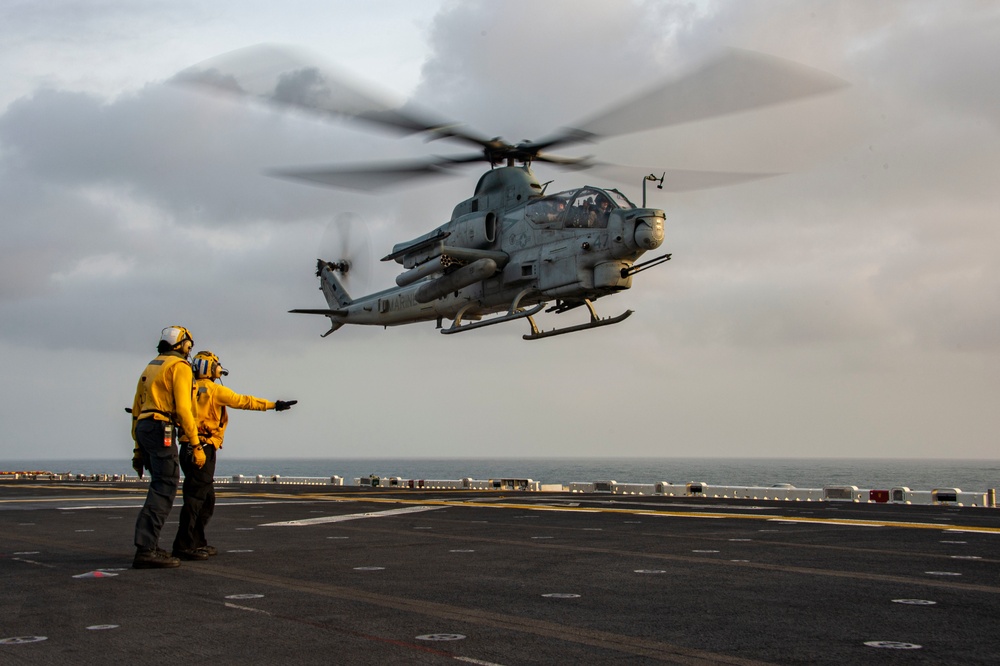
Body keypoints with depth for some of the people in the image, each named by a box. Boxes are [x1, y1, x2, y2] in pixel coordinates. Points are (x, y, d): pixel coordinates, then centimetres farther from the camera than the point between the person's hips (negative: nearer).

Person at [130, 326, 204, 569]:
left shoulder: (150, 367, 23)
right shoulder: (179, 367, -3)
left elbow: (136, 408, 23)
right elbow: (183, 408, -14)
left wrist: (138, 447, 26)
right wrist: (196, 445, -12)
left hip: (143, 428, 9)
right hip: (161, 429, -9)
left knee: (161, 486, 16)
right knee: (164, 489, -10)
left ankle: (149, 544, 15)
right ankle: (146, 550, -18)